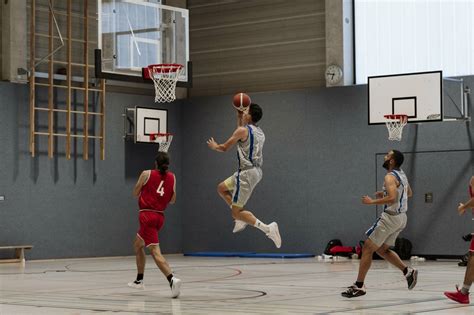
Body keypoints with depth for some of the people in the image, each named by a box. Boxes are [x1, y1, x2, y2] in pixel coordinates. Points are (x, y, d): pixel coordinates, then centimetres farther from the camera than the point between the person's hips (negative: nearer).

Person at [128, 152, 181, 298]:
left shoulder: (147, 174, -4)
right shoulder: (172, 177, 6)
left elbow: (136, 193, 6)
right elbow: (172, 200, 13)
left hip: (147, 215, -6)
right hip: (160, 216, 6)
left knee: (155, 252, -15)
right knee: (137, 245, 27)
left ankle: (172, 279, -35)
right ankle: (139, 281, 33)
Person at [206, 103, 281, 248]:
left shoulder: (243, 130, -12)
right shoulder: (259, 132, 13)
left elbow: (224, 148, -3)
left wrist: (214, 146, 19)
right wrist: (239, 117, 29)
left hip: (247, 173, -9)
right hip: (255, 171, 9)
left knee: (236, 213, -6)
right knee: (221, 188, 24)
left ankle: (267, 228, -20)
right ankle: (241, 218, 17)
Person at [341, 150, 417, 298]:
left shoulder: (390, 177, -17)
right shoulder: (401, 175, 11)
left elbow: (392, 198, -30)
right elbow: (409, 193, 27)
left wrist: (372, 201, -21)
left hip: (391, 217, -9)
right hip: (401, 217, 9)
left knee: (367, 248, -2)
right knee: (382, 249, 21)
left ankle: (359, 286, -1)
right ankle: (408, 271, 11)